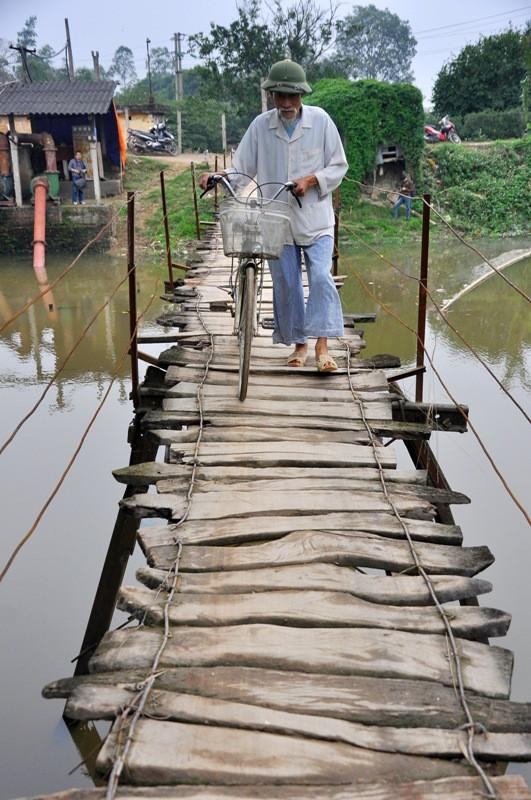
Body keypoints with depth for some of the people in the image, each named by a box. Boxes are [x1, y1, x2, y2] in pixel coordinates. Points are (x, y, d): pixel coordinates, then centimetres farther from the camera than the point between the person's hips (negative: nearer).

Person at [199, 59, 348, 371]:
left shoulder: (320, 120, -2)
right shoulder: (260, 125, 1)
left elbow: (339, 166, 2)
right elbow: (243, 170, 4)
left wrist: (310, 180, -15)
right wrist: (217, 177, -16)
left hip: (316, 218, -2)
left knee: (321, 276, -15)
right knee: (285, 283, 6)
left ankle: (322, 346, -11)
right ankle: (299, 343, 21)